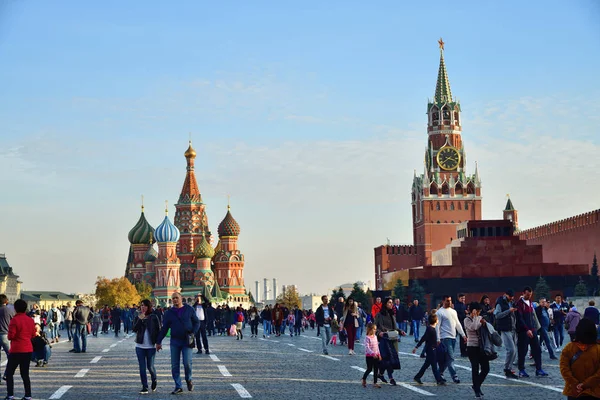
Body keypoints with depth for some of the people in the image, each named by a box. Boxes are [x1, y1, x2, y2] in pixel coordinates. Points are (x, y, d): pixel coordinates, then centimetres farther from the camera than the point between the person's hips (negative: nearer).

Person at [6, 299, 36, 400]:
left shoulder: (14, 320, -13)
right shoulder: (30, 320, 4)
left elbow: (10, 336, -14)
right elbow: (33, 335, 10)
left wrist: (9, 336, 7)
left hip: (16, 350, -6)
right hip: (28, 350, 6)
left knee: (9, 373, 5)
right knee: (25, 373, 12)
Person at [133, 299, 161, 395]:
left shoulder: (154, 317, -1)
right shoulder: (137, 317, 5)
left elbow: (159, 330, 1)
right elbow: (134, 329, -9)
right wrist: (140, 319, -19)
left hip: (151, 346, -2)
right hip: (140, 346, 2)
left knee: (150, 366, 1)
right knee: (142, 367, 0)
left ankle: (154, 380, 31)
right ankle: (144, 387, 5)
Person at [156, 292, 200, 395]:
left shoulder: (189, 309, 3)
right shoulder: (169, 312, 6)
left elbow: (197, 322, 9)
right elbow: (164, 328, 10)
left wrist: (193, 333, -7)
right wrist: (159, 342, 8)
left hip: (187, 341, -2)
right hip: (175, 341, 2)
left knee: (187, 362, -13)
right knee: (174, 366, 0)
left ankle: (189, 379, 16)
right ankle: (178, 387, 8)